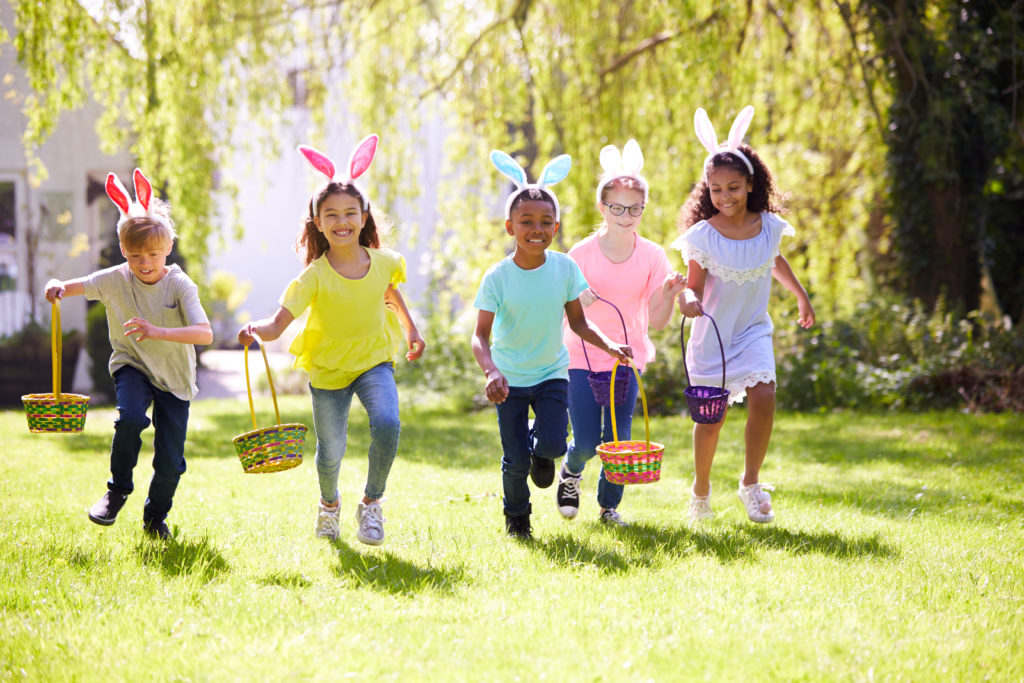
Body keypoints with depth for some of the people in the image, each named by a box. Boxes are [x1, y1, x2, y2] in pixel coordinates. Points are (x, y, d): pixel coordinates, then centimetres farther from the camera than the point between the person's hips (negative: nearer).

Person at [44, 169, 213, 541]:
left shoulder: (180, 285, -17)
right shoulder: (116, 280, -9)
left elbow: (204, 333, -28)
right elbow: (75, 286, -2)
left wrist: (157, 332, -41)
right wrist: (57, 287, -27)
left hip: (174, 377, -1)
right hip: (132, 367, 1)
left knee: (170, 461, -3)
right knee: (131, 417, -31)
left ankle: (156, 517, 28)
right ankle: (117, 490, -7)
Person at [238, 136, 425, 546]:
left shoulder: (383, 262, -9)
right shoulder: (315, 277, -20)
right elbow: (279, 323, -27)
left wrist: (411, 329, 24)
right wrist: (256, 330, -47)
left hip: (374, 360, 1)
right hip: (328, 367, -1)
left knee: (387, 425, -26)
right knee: (331, 452, 6)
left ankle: (371, 504, -3)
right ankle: (329, 505, 42)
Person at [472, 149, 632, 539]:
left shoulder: (565, 269, -9)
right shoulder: (497, 278, -16)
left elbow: (577, 322, 2)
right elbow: (481, 336, -19)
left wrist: (609, 346, -14)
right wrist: (491, 372, -37)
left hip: (552, 373, 1)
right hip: (509, 378, -1)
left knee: (553, 444, -17)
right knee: (515, 460, 0)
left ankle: (540, 452, 22)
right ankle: (516, 518, 30)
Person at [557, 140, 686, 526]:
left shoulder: (652, 256, -3)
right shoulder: (583, 253, -7)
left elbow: (657, 321, -2)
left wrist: (668, 295, -21)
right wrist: (578, 302, -26)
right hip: (581, 357, -1)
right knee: (586, 443, -3)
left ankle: (609, 505, 20)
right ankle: (570, 472, 32)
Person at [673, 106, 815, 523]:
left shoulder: (769, 227, -4)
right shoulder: (703, 236, -14)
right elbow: (694, 285, -11)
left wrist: (802, 298, 29)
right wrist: (688, 300, -36)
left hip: (753, 330, 2)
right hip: (712, 333, -2)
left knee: (763, 397, -20)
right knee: (711, 417, 4)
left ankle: (751, 483, -3)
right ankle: (701, 489, 28)